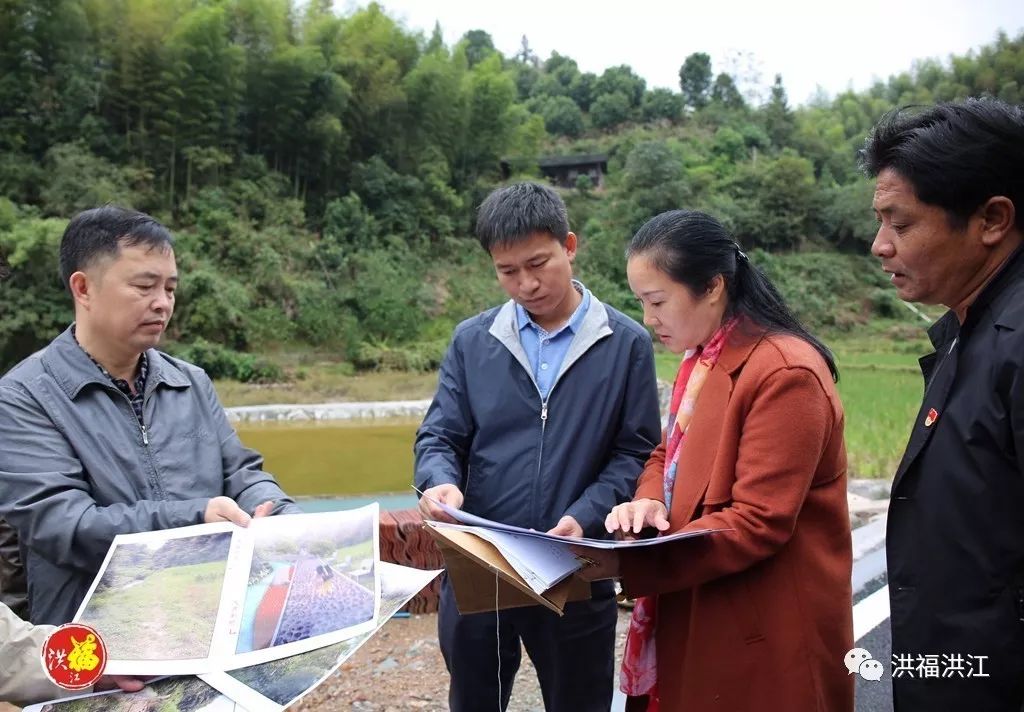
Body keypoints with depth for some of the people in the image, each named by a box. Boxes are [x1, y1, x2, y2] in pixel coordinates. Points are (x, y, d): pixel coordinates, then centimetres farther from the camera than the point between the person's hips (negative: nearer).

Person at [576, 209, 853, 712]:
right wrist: (648, 503, -8)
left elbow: (758, 523, -23)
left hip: (763, 637, -8)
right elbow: (669, 457, 15)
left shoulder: (786, 374, -21)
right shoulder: (700, 360, 8)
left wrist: (629, 564, -28)